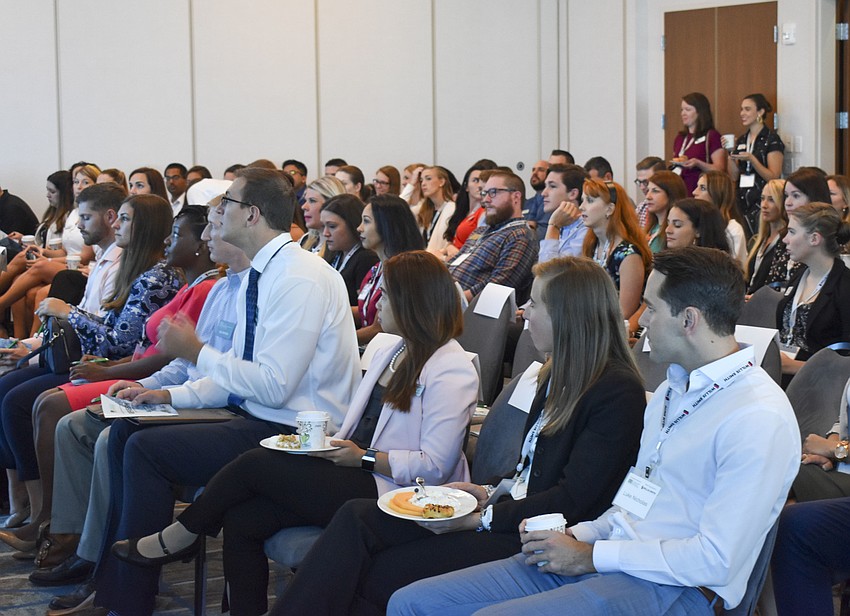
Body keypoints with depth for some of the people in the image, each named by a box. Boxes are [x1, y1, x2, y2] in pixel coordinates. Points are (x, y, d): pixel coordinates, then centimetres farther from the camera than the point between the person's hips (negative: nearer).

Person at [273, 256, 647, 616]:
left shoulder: (618, 392, -14)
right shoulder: (558, 375, 16)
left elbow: (573, 501, -18)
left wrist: (483, 519, -16)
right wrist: (489, 493, 5)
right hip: (512, 510, 9)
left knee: (377, 577, -16)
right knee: (357, 518, -9)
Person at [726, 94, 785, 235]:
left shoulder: (771, 139, -6)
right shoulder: (741, 140, 13)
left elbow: (774, 177, -12)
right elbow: (734, 176, 12)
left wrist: (751, 159, -21)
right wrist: (730, 153, 0)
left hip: (762, 201, -6)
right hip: (742, 201, 6)